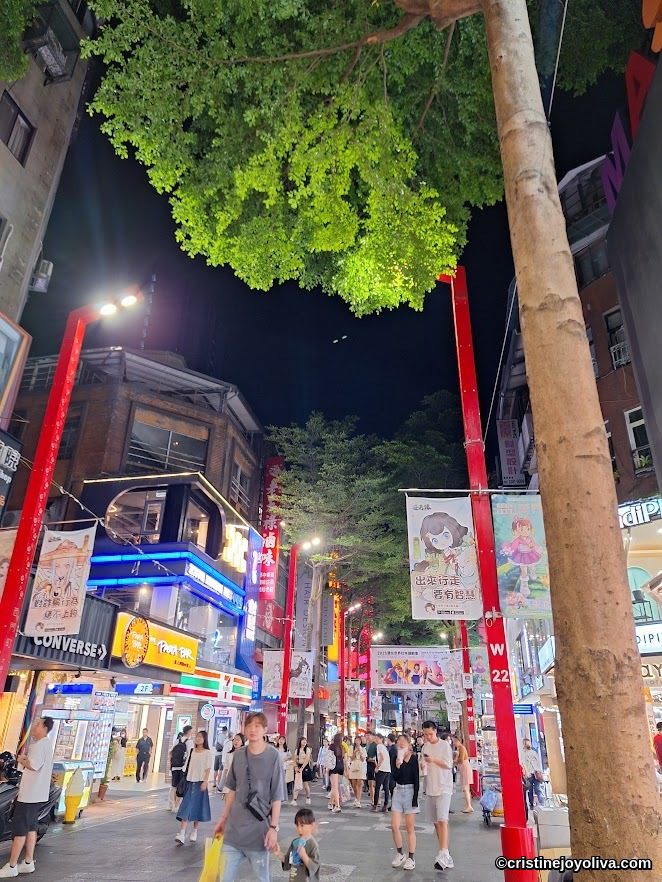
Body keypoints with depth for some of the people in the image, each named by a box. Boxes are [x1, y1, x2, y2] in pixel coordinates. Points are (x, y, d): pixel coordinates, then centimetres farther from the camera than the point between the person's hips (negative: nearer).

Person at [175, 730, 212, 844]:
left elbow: (208, 769, -7)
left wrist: (205, 782, -15)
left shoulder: (207, 753, -4)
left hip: (200, 783, -3)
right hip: (189, 782, 3)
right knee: (186, 807, -5)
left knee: (196, 807, 5)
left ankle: (194, 832, 21)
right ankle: (181, 835, -8)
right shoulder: (192, 751, 8)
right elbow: (188, 767, 10)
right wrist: (184, 780, 6)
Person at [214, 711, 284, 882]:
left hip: (259, 829, -4)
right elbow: (232, 790, 13)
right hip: (234, 827, 4)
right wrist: (223, 818, 15)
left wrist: (274, 827, -12)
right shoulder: (238, 755, 2)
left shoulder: (273, 756, -11)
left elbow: (277, 796, -10)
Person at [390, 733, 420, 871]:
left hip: (410, 791, -4)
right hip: (398, 791, 4)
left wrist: (415, 798, -12)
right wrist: (398, 764, -23)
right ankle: (400, 854, 22)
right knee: (394, 826, 2)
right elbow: (395, 777, -8)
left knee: (410, 828, 5)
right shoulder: (396, 758, 1)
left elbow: (416, 780, -9)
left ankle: (411, 858, 17)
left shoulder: (414, 758, -9)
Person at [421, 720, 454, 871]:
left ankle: (444, 854, -18)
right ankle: (443, 852, 16)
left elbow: (448, 765, -10)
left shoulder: (445, 745, -6)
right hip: (430, 788, 6)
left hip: (444, 788, -6)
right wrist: (423, 765, -8)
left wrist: (434, 760, -22)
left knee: (442, 820, -15)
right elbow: (425, 766, 14)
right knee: (435, 821, 7)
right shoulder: (425, 747, 9)